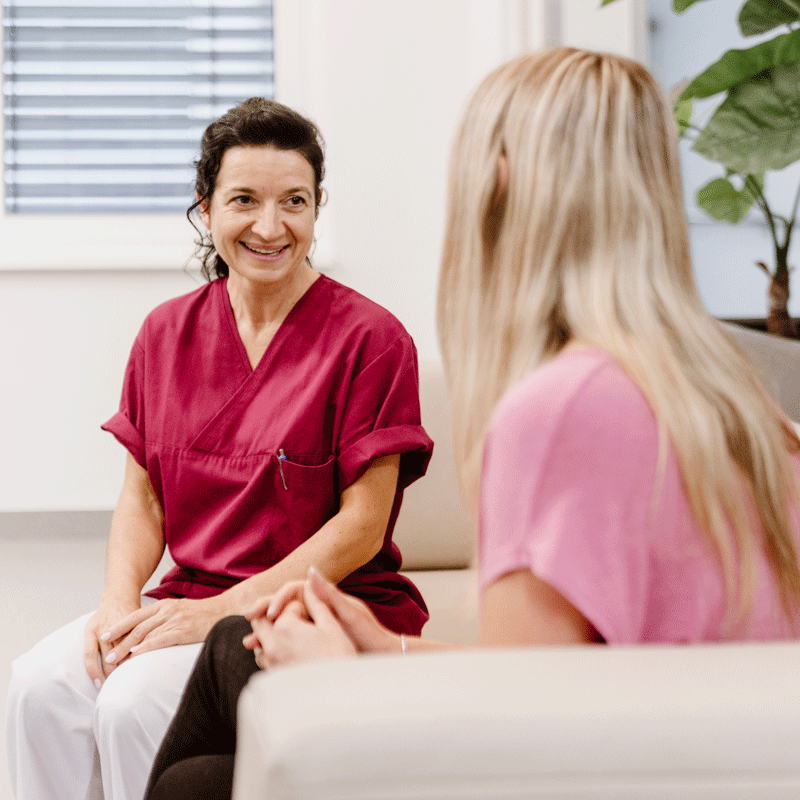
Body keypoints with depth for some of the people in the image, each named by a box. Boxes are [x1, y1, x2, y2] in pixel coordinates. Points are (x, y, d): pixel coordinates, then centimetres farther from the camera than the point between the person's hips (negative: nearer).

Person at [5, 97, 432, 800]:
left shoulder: (369, 339, -8)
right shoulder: (167, 333, 9)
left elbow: (362, 527, -11)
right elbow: (142, 497, 11)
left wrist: (221, 609, -17)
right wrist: (120, 603, -9)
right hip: (188, 601, 5)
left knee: (135, 704, -29)